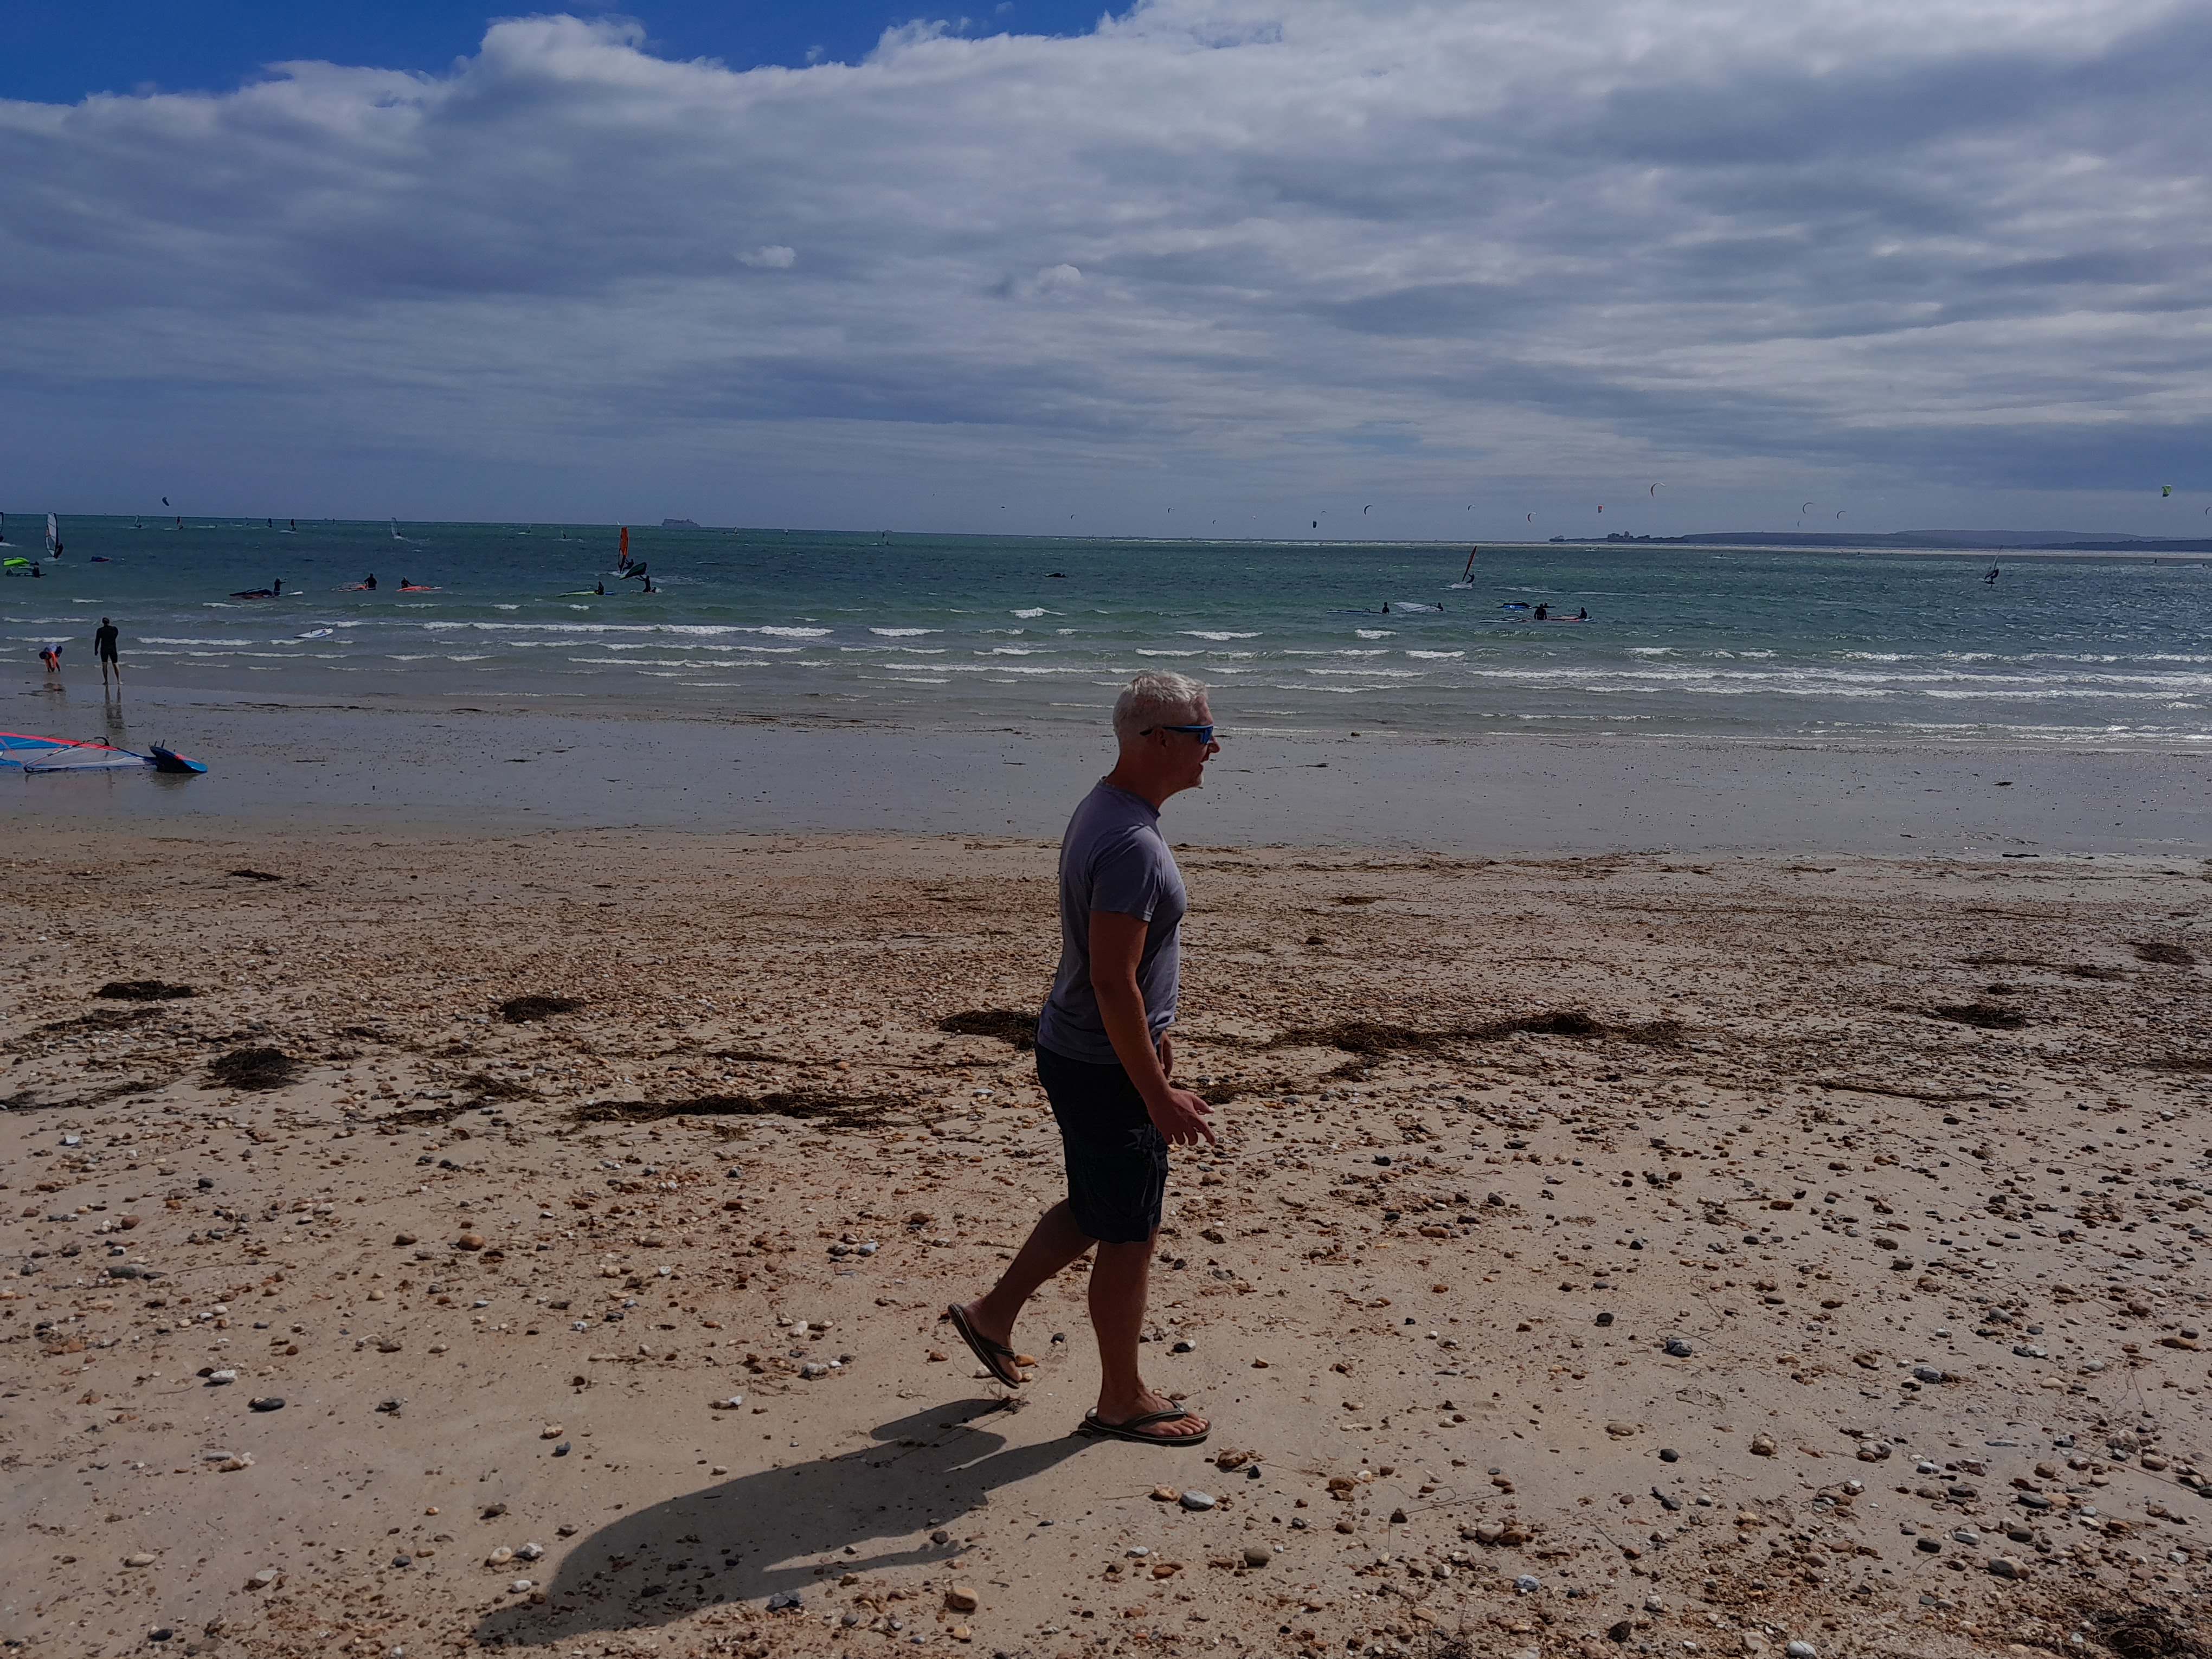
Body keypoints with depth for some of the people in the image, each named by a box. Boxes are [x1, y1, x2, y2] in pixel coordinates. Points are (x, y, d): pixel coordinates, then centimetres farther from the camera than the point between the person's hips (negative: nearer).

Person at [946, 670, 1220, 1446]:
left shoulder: (1104, 811, 8)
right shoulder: (1130, 843, -26)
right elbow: (1112, 980, -28)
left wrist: (1153, 1039, 25)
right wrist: (1158, 1093, -23)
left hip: (1077, 1052, 10)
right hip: (1105, 1070, -10)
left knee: (1093, 1211, 25)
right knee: (1129, 1236, 5)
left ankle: (994, 1314, 39)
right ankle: (1122, 1402, 21)